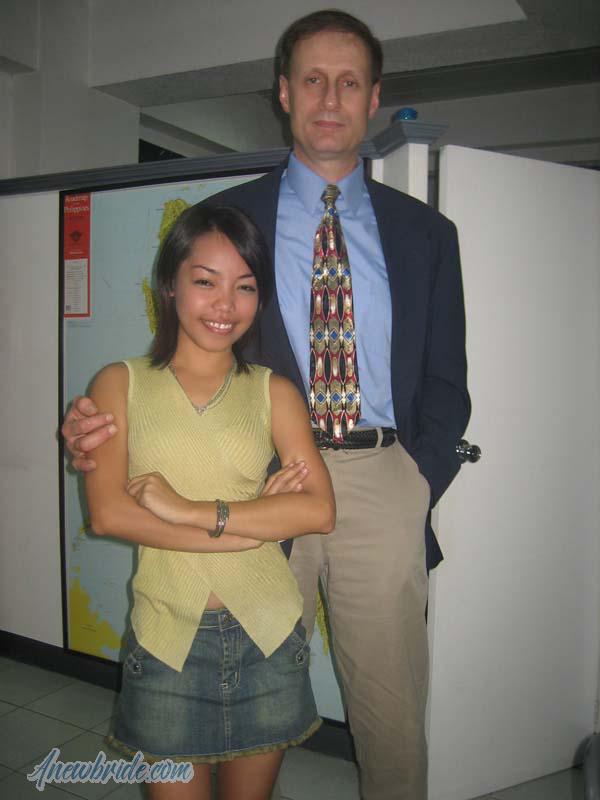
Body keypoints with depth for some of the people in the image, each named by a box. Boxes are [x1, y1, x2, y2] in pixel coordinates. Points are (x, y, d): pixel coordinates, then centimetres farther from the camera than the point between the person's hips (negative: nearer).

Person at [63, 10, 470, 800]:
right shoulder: (226, 218, 7)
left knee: (393, 719, 12)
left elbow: (445, 382, 11)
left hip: (384, 486, 2)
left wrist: (419, 488, -3)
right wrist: (111, 423, -14)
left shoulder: (425, 232, 11)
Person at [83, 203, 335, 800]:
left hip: (266, 633, 1)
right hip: (167, 633, -1)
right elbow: (107, 513, -13)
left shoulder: (272, 392, 1)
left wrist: (191, 510, -19)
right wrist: (254, 525, -16)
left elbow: (319, 509, -10)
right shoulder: (120, 384, -1)